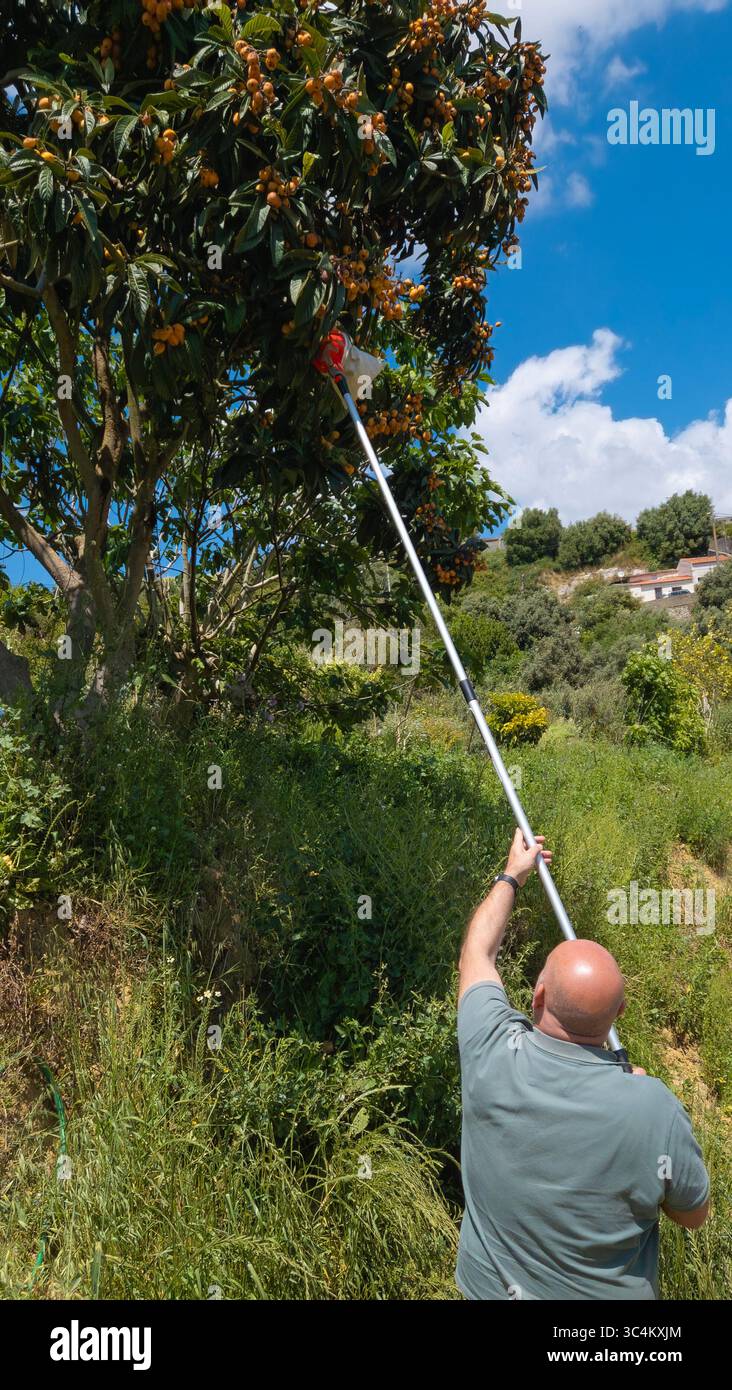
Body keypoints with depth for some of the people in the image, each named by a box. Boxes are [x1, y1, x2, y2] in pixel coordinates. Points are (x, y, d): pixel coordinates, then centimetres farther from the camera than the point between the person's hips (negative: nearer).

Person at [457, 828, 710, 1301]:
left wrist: (512, 876, 5)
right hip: (608, 1294, -1)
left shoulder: (493, 1056, -29)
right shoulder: (655, 1109, -32)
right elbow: (693, 1214, -10)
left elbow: (476, 953, -8)